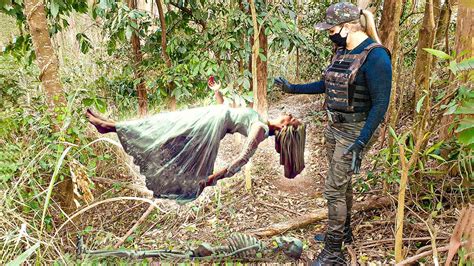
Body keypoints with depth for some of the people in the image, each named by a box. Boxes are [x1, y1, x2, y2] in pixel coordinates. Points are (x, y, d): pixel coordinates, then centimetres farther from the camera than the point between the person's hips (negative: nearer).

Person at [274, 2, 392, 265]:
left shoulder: (375, 56, -20)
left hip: (355, 131, -8)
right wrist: (293, 88, 17)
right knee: (342, 182, 20)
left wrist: (360, 143, -25)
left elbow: (381, 103, -21)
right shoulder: (341, 51, 6)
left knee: (334, 188, -5)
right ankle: (343, 231, 39)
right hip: (334, 127, 8)